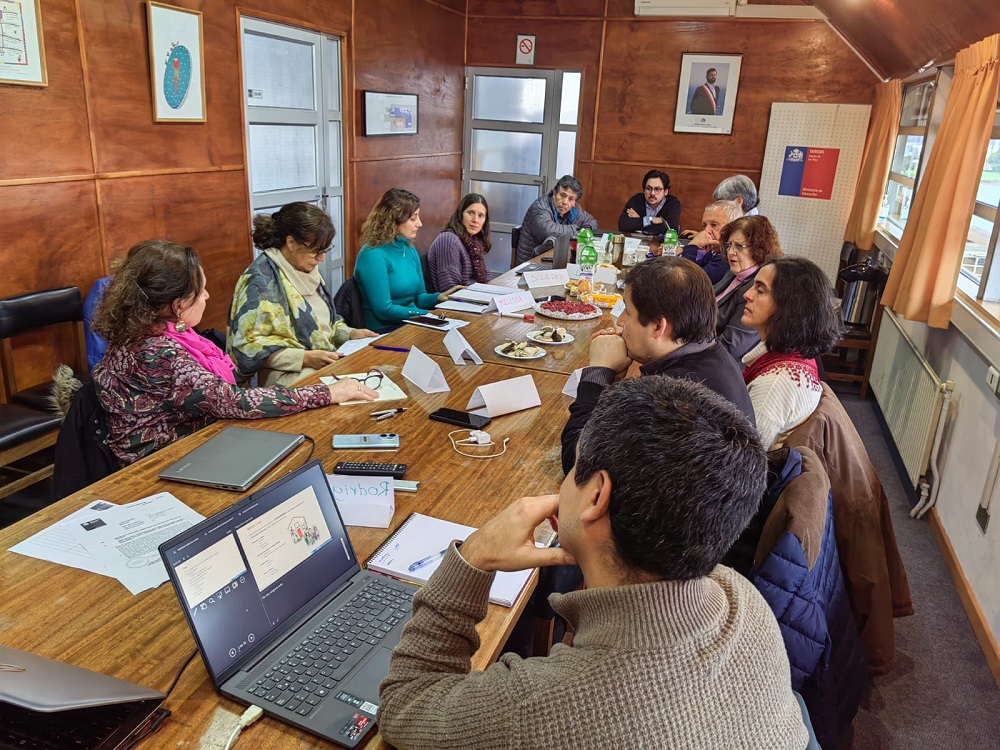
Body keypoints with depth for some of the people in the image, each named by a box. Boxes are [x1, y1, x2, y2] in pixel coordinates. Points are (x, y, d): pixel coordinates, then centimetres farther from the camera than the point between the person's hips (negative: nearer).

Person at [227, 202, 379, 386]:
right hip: (290, 375, -8)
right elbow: (247, 347, -17)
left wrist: (350, 333, 6)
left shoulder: (307, 269, 10)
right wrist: (304, 358, -22)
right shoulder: (261, 280, -14)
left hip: (327, 363, 9)